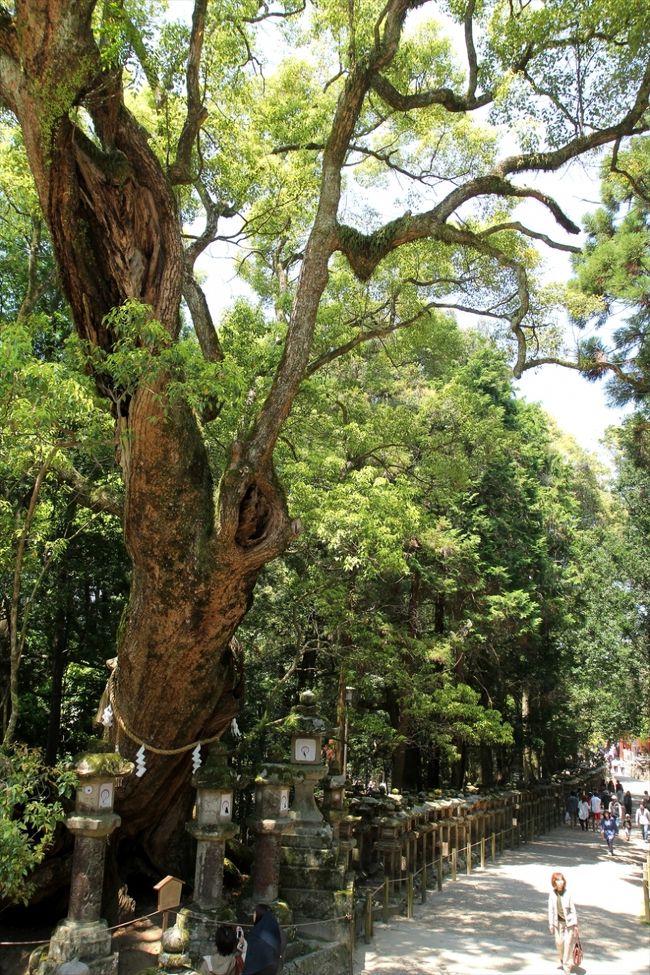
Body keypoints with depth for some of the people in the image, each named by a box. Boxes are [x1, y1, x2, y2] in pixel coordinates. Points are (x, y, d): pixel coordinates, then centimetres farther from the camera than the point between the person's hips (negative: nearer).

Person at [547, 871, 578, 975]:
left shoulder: (567, 894, -15)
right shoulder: (552, 894, -9)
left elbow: (572, 909, -7)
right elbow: (551, 909, -2)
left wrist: (575, 924, -4)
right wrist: (551, 924, 1)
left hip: (569, 922, -2)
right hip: (558, 922, 2)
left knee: (568, 944, -2)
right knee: (559, 943, 11)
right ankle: (562, 961, 39)